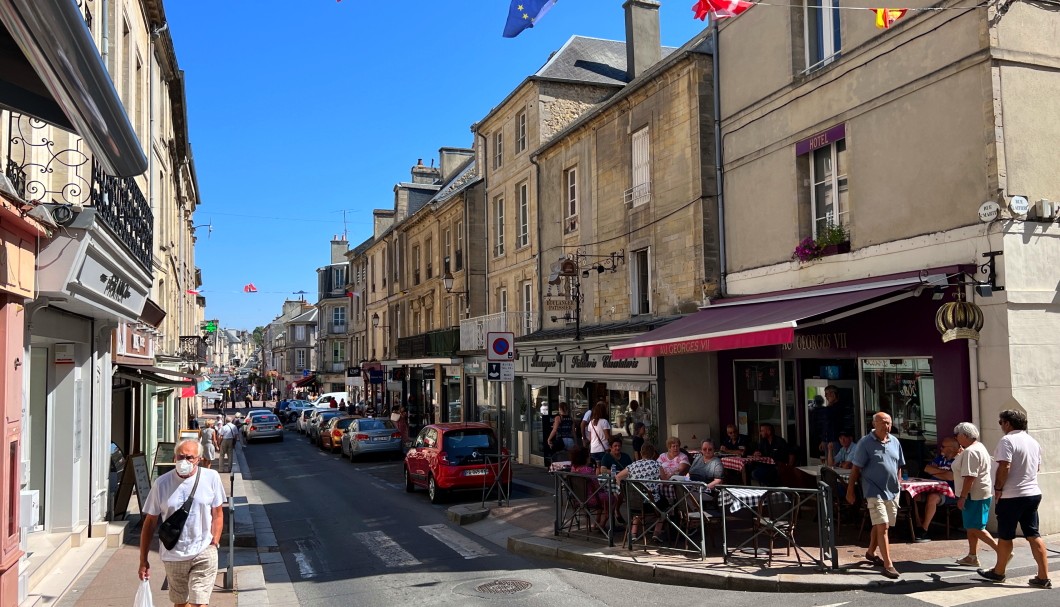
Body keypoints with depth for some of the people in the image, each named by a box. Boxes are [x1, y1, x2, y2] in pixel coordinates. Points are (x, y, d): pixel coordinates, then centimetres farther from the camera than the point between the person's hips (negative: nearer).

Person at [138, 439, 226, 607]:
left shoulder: (211, 478, -5)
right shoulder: (162, 483, -4)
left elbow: (218, 514, 2)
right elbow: (150, 522, 1)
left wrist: (214, 543, -7)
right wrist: (143, 560, 2)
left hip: (203, 554, -2)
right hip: (173, 556, 2)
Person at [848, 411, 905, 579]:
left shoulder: (894, 442, 8)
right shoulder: (865, 443, -9)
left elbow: (899, 466, 18)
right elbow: (856, 468, -7)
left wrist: (898, 484, 15)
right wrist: (850, 490, -8)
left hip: (893, 491, 6)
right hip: (875, 491, -6)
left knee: (879, 525, 17)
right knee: (882, 526, -11)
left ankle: (871, 553, 37)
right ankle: (888, 564, -10)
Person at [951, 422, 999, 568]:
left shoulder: (970, 451, -21)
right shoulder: (979, 446, 13)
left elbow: (969, 477, -26)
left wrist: (962, 497, -23)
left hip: (974, 495, -11)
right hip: (976, 494, 11)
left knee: (975, 529, -6)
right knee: (971, 528, 15)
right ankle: (972, 556, 20)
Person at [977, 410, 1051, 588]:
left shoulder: (1007, 440, -15)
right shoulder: (1033, 442, 11)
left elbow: (1004, 467, -22)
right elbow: (1037, 466, 22)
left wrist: (998, 488, -13)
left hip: (1012, 495, -7)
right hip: (1033, 493, 8)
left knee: (1005, 536, 6)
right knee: (1034, 535, 9)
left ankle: (998, 572, 19)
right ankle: (1043, 577, 6)